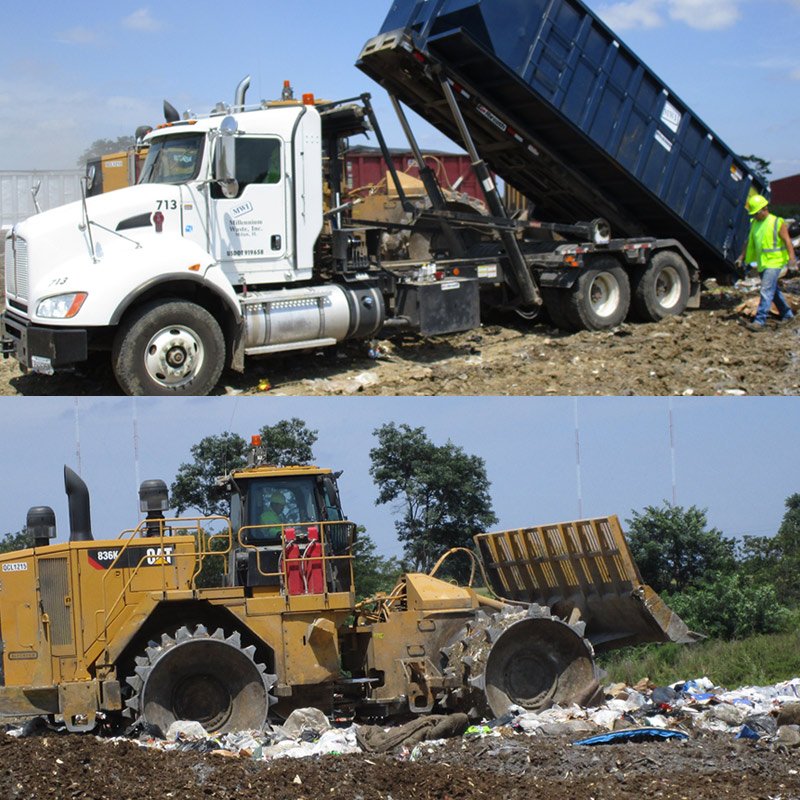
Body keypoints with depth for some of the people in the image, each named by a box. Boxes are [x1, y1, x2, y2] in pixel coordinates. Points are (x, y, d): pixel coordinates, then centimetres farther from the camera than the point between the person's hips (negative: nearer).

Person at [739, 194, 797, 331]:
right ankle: (787, 313, 32)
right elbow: (749, 242, 22)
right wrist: (743, 257, 20)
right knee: (773, 289, 17)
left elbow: (787, 240, -14)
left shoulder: (777, 223, -8)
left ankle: (760, 320, -20)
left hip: (774, 262, -8)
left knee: (766, 290, -15)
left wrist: (791, 257, -25)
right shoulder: (754, 224, 12)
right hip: (762, 263, 8)